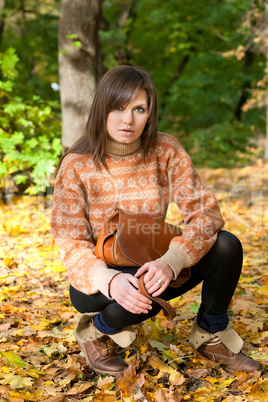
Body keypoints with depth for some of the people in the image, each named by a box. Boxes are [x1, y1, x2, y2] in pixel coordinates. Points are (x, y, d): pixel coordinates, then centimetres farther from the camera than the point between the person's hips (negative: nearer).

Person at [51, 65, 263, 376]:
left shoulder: (165, 152, -10)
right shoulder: (76, 167, -16)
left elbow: (205, 211, -16)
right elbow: (72, 245, -17)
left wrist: (169, 262, -35)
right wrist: (111, 281, -38)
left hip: (153, 269, 3)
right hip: (100, 282, -3)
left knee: (227, 246, -20)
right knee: (143, 290, -37)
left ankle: (211, 336, 4)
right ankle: (97, 332, -3)